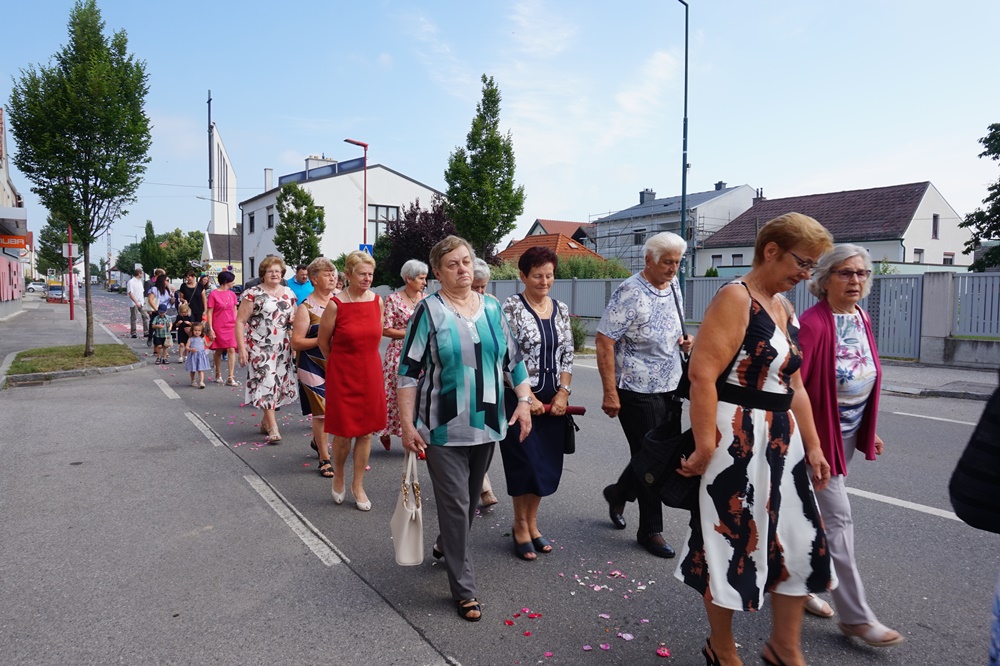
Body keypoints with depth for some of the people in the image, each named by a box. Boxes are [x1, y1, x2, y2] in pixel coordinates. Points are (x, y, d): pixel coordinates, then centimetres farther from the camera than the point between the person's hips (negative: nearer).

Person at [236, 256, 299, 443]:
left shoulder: (289, 294, 10)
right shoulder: (253, 294, -4)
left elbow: (295, 320, 17)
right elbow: (240, 321, -6)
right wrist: (241, 347, -13)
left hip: (283, 349, 5)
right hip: (260, 348, -5)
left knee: (278, 384, 8)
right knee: (266, 384, -10)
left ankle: (265, 421, 25)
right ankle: (273, 428, -6)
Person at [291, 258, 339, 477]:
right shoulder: (306, 308, -7)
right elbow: (296, 343, -11)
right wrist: (322, 339, -20)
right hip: (314, 366, -5)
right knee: (321, 411, -3)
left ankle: (318, 441, 40)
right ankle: (325, 459, 11)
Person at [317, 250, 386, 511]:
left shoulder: (377, 301, -1)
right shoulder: (335, 304, -12)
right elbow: (323, 342, 0)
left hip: (370, 374, 4)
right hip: (343, 375, -4)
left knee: (366, 432, 9)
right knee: (343, 432, 4)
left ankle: (358, 485, 24)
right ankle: (338, 477, 32)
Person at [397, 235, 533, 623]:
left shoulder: (492, 308, 7)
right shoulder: (430, 310, -7)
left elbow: (513, 358, 12)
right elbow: (409, 370, -8)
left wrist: (524, 401, 3)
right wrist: (407, 424, -11)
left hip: (486, 424, 5)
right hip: (444, 428, -5)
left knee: (471, 498, 18)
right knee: (455, 504, -2)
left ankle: (446, 545, 46)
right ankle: (464, 589, 10)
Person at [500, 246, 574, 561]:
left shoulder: (561, 309, 8)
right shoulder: (511, 308, -9)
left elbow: (567, 354, 9)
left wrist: (563, 392, -3)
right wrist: (527, 397, -14)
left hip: (553, 400, 5)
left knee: (548, 464, 10)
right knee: (525, 462, 2)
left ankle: (532, 523, 29)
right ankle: (520, 526, 22)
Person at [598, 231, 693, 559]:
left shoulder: (674, 287, 8)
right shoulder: (630, 293, -16)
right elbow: (604, 342, -18)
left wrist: (683, 341, 0)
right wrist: (610, 393, -21)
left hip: (669, 388, 8)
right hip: (638, 392, -8)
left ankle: (618, 493, 38)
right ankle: (650, 530, 20)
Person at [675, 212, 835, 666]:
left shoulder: (784, 307, 13)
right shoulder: (735, 297, -14)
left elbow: (794, 385, 18)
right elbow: (702, 374, -23)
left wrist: (812, 445, 17)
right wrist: (705, 447, -24)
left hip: (783, 439, 9)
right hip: (738, 439, -9)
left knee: (801, 543, 13)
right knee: (732, 542, 6)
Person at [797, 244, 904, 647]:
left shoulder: (861, 319, 5)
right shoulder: (812, 324, -22)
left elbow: (865, 380, 14)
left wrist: (868, 431, 17)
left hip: (847, 434, 8)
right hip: (818, 435, -8)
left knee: (815, 514, 18)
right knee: (837, 520, -2)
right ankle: (855, 615, 9)